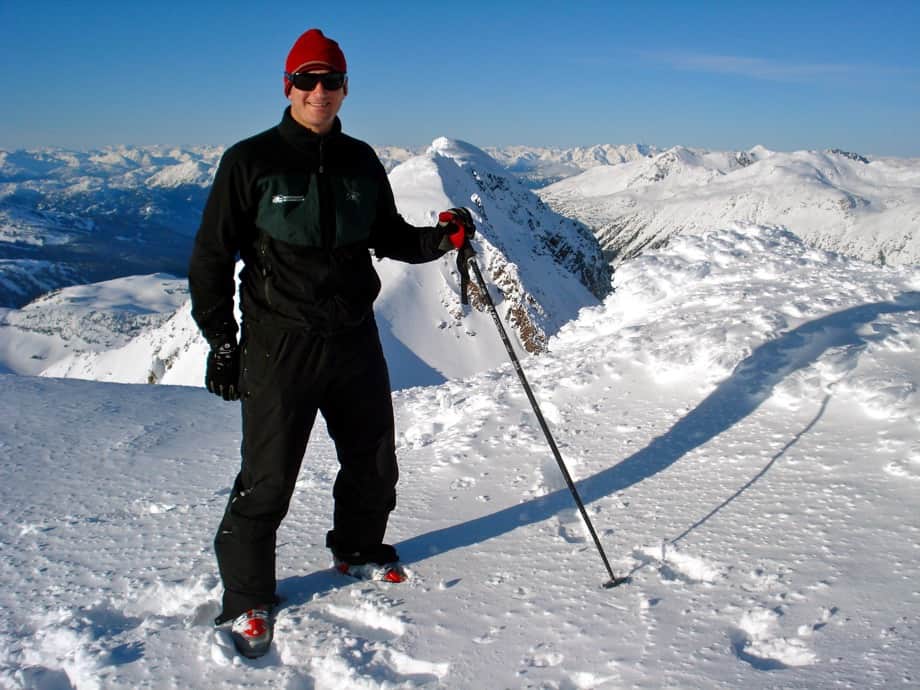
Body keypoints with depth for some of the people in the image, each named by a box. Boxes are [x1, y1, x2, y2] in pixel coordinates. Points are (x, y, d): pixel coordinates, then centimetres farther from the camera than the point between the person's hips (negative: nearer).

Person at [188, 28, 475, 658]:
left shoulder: (360, 161, 6)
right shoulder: (251, 161, -7)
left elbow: (388, 236, 16)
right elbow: (212, 257, -4)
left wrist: (440, 238, -3)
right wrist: (221, 341, -8)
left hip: (355, 336, 5)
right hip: (280, 343, -5)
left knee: (374, 460, 17)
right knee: (268, 480, -1)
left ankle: (358, 547, 43)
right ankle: (246, 599, 18)